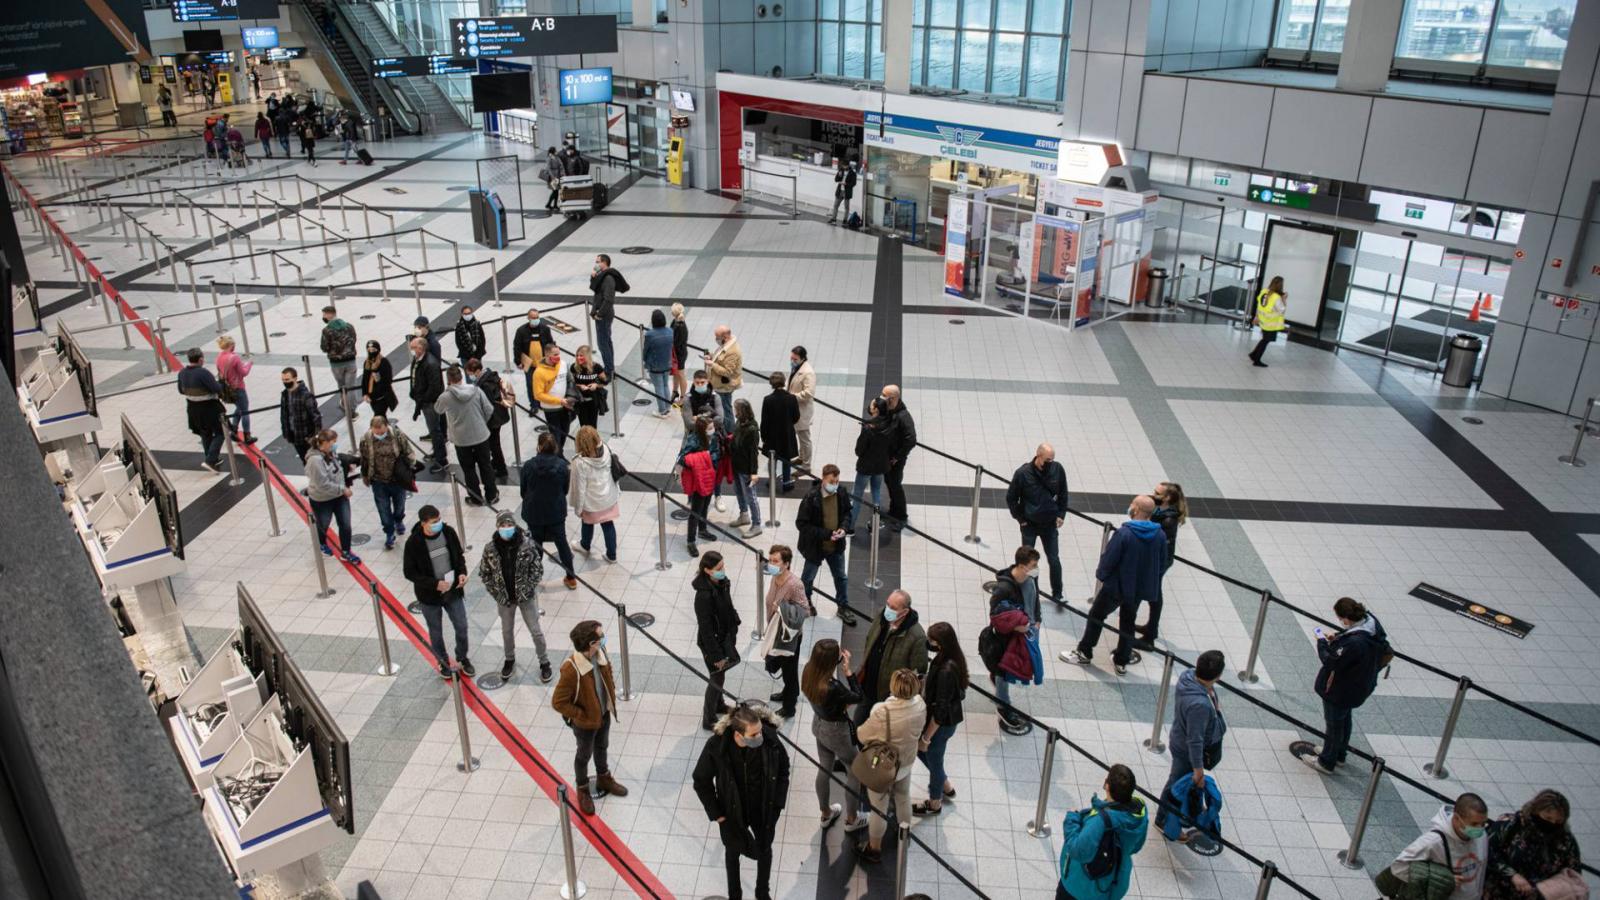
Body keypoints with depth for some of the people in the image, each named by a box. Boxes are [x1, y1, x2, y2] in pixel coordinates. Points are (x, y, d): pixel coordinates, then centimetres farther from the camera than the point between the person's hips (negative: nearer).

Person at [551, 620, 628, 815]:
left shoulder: (600, 653, -18)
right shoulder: (571, 670, -38)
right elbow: (558, 703, -28)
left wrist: (612, 695, 3)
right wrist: (582, 715, -21)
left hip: (604, 713, 6)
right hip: (585, 722, -6)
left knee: (602, 747, 29)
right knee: (585, 754, 20)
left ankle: (603, 778, 54)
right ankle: (583, 790, 45)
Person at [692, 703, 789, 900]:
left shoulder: (770, 740, -28)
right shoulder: (716, 746, -31)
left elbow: (783, 769, -6)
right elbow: (701, 782, -14)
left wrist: (777, 803, -5)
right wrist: (716, 814, -10)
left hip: (764, 810, 1)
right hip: (732, 812, -1)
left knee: (764, 850, 25)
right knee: (733, 851, 25)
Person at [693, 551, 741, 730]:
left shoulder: (721, 583, -9)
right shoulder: (704, 595, -33)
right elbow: (706, 628, -26)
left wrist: (733, 634, 16)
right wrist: (716, 655, -18)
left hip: (724, 637, 8)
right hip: (712, 642, -8)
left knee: (720, 675, 27)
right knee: (717, 678, 9)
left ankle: (718, 705, 51)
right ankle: (709, 720, 28)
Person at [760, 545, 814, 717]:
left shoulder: (794, 585, -30)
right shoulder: (774, 578, -6)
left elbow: (805, 611, -23)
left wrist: (783, 608, -34)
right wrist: (770, 627, 17)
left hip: (790, 634, -7)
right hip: (777, 631, 7)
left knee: (789, 669, 10)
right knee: (785, 667, 27)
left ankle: (788, 708, 26)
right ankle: (791, 692, 50)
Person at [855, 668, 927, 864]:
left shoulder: (882, 713, -38)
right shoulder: (920, 704, -22)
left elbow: (862, 736, -21)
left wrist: (859, 728, 1)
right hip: (906, 763, 5)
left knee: (878, 808, 18)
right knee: (903, 798, 31)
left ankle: (874, 848, 39)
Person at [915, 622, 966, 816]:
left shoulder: (946, 671, -35)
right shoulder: (950, 658, -10)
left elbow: (940, 710, -28)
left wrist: (926, 737, -17)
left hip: (941, 724, -9)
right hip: (947, 720, 9)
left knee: (934, 760, 17)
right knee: (919, 750, 29)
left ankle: (934, 803, 44)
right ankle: (946, 786, 50)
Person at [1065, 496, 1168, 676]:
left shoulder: (1124, 533, -27)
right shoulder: (1160, 535, -10)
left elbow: (1109, 558, -21)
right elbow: (1162, 560, 3)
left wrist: (1100, 574, -1)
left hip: (1117, 586, -5)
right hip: (1140, 588, 5)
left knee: (1096, 616, 14)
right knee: (1128, 622, 21)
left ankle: (1084, 653, 25)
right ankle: (1122, 661, 31)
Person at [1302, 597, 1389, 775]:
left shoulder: (1354, 643, -41)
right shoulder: (1371, 621, -15)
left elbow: (1331, 662, -29)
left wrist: (1322, 642, -15)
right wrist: (1336, 640, -6)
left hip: (1340, 691, -9)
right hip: (1358, 685, 9)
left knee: (1333, 724, 14)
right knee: (1344, 719, 29)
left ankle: (1326, 763, 35)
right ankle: (1339, 754, 51)